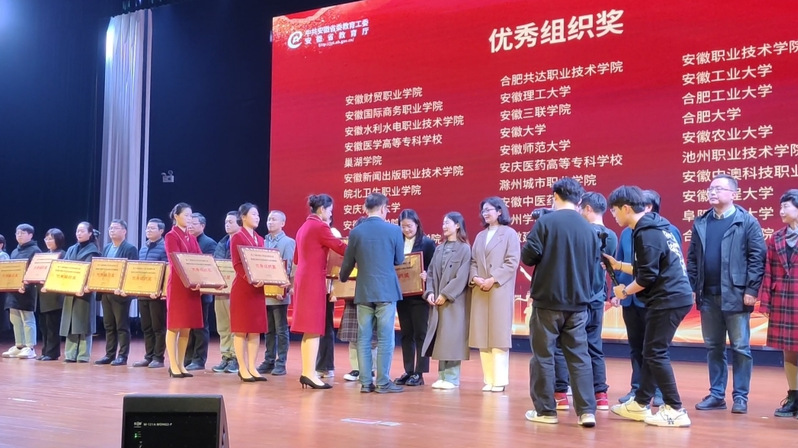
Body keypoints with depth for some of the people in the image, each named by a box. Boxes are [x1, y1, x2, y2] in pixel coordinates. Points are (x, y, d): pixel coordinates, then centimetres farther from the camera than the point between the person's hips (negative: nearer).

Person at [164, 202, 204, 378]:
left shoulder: (192, 238, 17)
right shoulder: (170, 237, -4)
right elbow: (176, 262, -15)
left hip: (193, 284, 7)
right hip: (178, 285, -7)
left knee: (187, 327, 8)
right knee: (174, 326, -2)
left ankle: (181, 364, 14)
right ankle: (173, 366, 2)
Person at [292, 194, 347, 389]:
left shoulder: (303, 227, 17)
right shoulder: (320, 227, -11)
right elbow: (341, 247, -14)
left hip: (303, 280, 9)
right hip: (314, 281, -9)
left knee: (308, 329, 10)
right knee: (313, 328, -8)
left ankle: (306, 372, 10)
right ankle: (310, 373, -9)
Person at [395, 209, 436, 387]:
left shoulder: (427, 243, -3)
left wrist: (426, 275, -25)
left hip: (419, 295, -4)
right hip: (402, 295, 4)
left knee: (420, 333, 1)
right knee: (406, 334, 10)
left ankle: (419, 373, 5)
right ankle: (408, 371, 16)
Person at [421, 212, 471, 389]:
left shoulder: (464, 248, -5)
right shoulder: (439, 249, 14)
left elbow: (462, 276, -12)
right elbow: (430, 272, 11)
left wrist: (446, 295, -16)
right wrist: (429, 292, -5)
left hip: (454, 301, -6)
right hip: (437, 300, 6)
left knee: (452, 338, -4)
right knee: (440, 338, 6)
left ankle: (452, 378, 1)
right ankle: (442, 376, 13)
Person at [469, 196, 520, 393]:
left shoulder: (509, 234, 1)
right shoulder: (480, 236, 18)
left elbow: (512, 262, -8)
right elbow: (473, 261, 14)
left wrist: (493, 279, -15)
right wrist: (475, 278, -6)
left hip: (500, 291, -6)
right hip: (479, 291, 6)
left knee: (499, 335, -5)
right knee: (482, 337, 4)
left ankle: (500, 380, -1)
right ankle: (488, 379, 10)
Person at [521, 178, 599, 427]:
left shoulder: (545, 222, -8)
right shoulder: (589, 229, 7)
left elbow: (528, 256, -10)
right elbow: (593, 267, 16)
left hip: (547, 301, -4)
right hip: (578, 304, 4)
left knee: (543, 356, 5)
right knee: (579, 357, 7)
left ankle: (545, 411, 9)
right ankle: (587, 411, 2)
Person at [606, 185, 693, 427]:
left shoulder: (646, 234, -16)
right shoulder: (655, 227, 15)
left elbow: (647, 277, -19)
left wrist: (625, 291, -4)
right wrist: (618, 265, 19)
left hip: (667, 300, -10)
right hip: (674, 298, 10)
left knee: (656, 354, -5)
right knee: (651, 352, 15)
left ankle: (675, 410, 0)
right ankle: (640, 404, 23)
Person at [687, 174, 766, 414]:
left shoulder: (747, 222, -3)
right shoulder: (700, 223, 12)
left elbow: (757, 257, -7)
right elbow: (692, 258, 12)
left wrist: (751, 290, -13)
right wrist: (691, 287, 5)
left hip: (735, 295, -5)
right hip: (708, 296, 5)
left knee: (740, 348, 2)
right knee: (713, 347, 11)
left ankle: (740, 397, 10)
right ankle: (716, 394, 19)